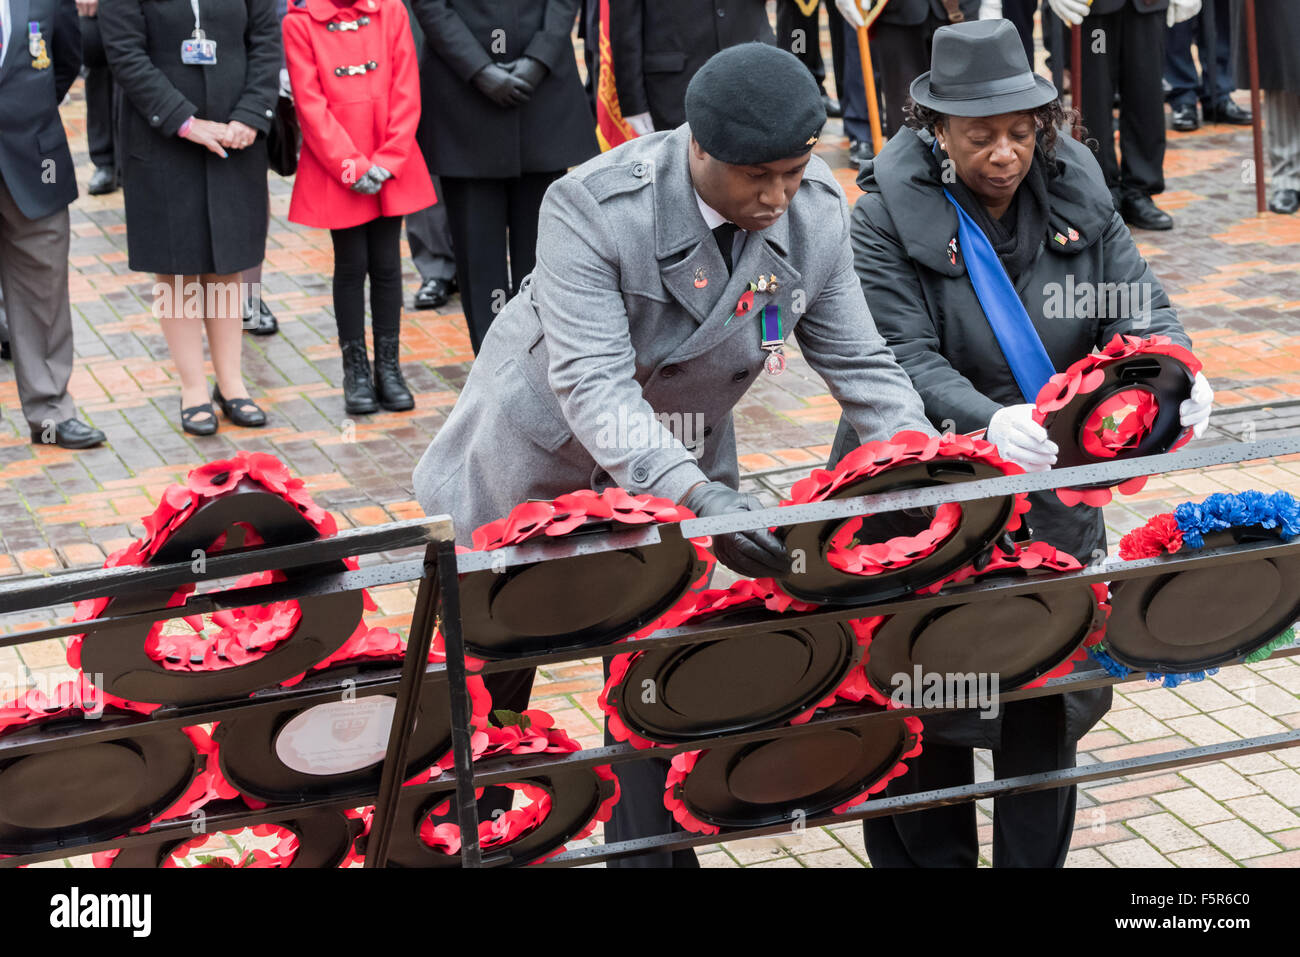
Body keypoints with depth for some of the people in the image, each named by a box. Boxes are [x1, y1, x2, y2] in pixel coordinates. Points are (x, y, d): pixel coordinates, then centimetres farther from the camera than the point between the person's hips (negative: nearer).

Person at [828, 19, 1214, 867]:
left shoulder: (1077, 194, 1)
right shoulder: (891, 215, -12)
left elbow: (1138, 305, -1)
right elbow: (905, 359, -20)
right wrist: (987, 423, -38)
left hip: (1054, 490, 4)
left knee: (1050, 693, 11)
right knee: (927, 701, 5)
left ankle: (1036, 859, 28)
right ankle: (929, 858, 23)